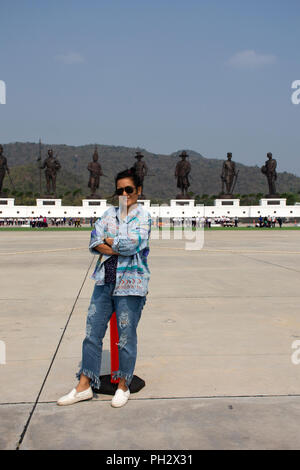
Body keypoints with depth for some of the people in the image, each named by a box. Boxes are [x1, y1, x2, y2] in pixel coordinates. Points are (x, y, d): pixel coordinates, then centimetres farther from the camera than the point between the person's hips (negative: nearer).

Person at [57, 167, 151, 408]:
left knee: (126, 336, 4)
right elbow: (95, 241, 1)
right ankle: (84, 386, 21)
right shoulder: (110, 213, 12)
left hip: (130, 284, -5)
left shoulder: (143, 216, -4)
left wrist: (108, 241, -3)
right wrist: (121, 248, -13)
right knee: (93, 332, 9)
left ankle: (123, 386, 22)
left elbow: (131, 243, -19)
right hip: (105, 281, 6)